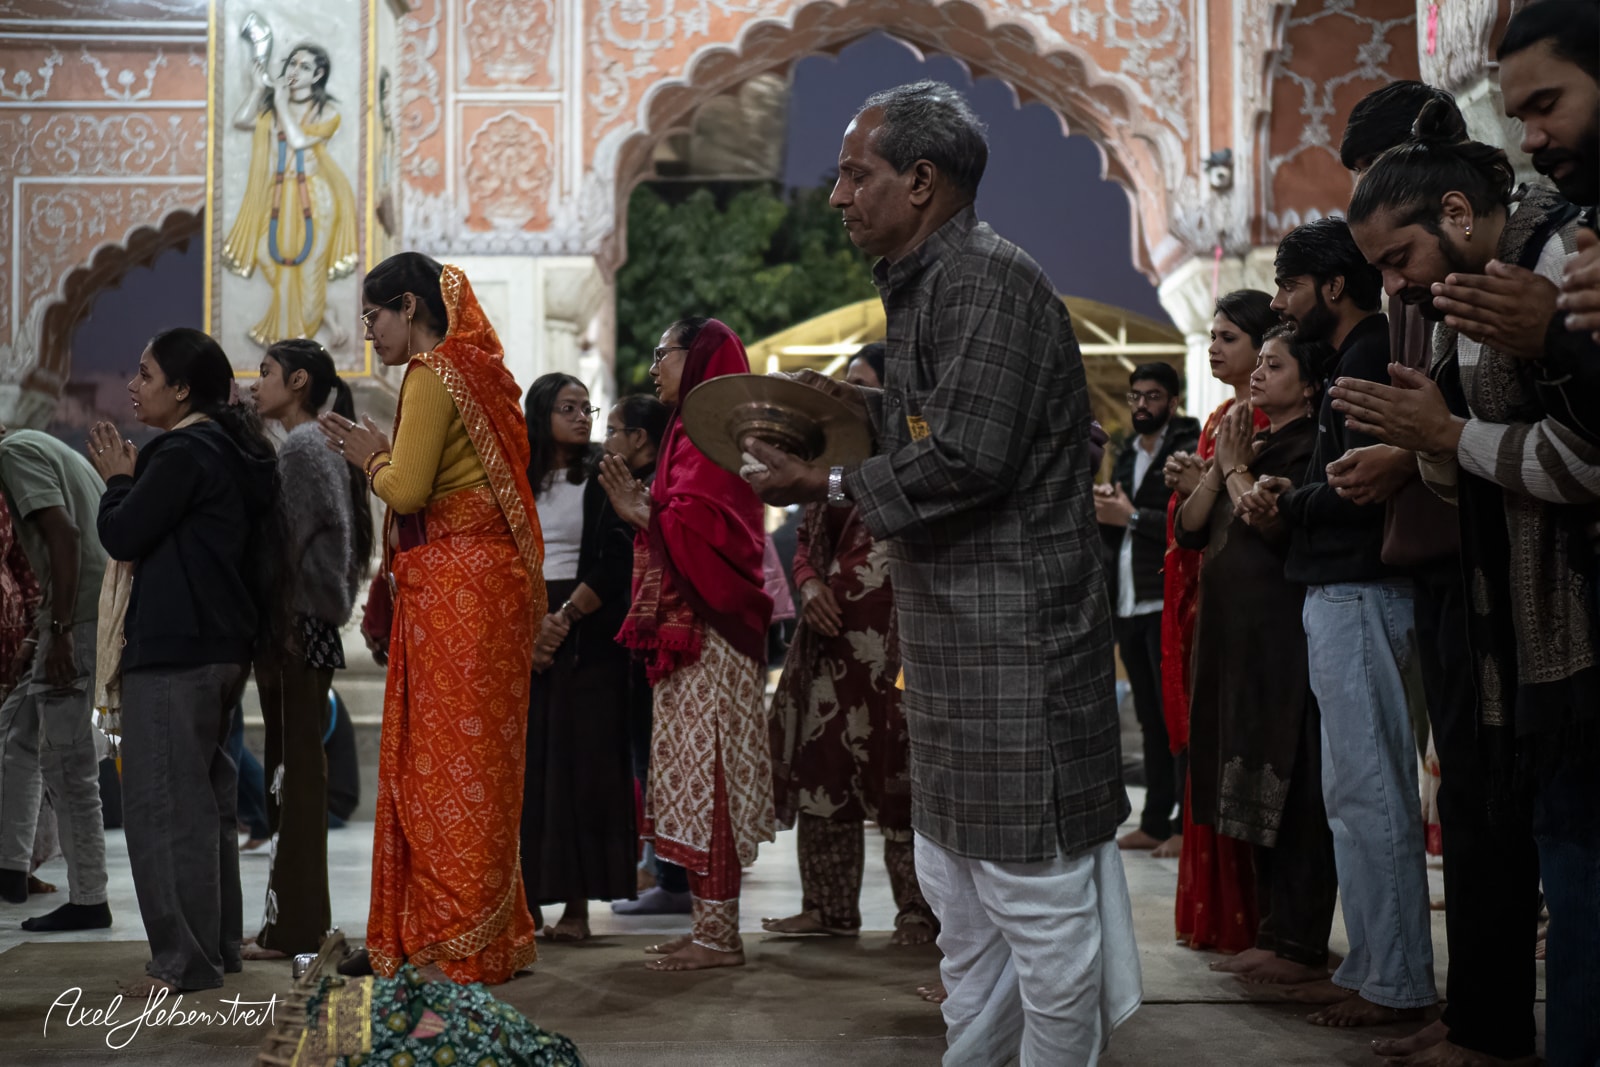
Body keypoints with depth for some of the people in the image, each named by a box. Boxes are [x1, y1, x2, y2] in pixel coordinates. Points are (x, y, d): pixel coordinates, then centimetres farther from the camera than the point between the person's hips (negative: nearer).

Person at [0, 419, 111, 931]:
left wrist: (59, 630, -21)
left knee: (67, 765, -3)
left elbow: (64, 534, -20)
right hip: (84, 617, 10)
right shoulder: (45, 449, 23)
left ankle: (88, 901, 4)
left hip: (80, 620, -10)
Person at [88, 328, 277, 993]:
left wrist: (117, 479, 1)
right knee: (207, 797, 15)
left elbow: (122, 536, -14)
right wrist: (133, 480, 16)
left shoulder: (183, 453, -15)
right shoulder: (235, 451, 15)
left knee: (163, 800, -6)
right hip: (225, 645, 10)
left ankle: (183, 959, -4)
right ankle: (218, 943, 23)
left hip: (174, 650, -10)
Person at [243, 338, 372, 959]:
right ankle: (301, 918, 19)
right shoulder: (312, 444, 19)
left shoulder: (302, 447, -10)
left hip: (297, 628, -10)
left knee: (294, 769, -6)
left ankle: (293, 927, -1)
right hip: (303, 629, 10)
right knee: (295, 768, 12)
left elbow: (312, 540, -18)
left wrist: (294, 620, -16)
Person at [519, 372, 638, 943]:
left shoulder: (603, 480, 4)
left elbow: (617, 563, -5)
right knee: (527, 763, 0)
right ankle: (526, 895, 3)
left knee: (582, 764, -4)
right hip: (521, 635, 3)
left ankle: (577, 904, -2)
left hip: (587, 638, -2)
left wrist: (564, 618, -11)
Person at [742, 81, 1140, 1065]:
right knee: (957, 877, 18)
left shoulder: (986, 276, -15)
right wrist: (869, 408, 12)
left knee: (1033, 890, -1)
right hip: (955, 639, 11)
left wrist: (829, 486, -13)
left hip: (1012, 640, -11)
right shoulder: (929, 283, 16)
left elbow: (969, 459, -23)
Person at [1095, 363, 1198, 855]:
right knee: (1150, 719, 11)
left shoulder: (1189, 451, -6)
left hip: (1168, 603, -8)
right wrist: (1105, 513, 2)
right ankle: (1154, 822, 16)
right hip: (1130, 604, 8)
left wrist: (1132, 517, -15)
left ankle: (1188, 823, -2)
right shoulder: (1127, 456, 20)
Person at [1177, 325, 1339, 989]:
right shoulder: (1253, 446, 18)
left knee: (1291, 791, -5)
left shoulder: (1309, 448, -7)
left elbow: (1278, 527, -20)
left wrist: (1237, 469, -7)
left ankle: (1303, 946, 1)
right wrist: (1219, 466, 1)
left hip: (1284, 638, -9)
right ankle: (1272, 931, 19)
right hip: (1232, 636, 9)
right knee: (1252, 790, 11)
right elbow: (1188, 529, 13)